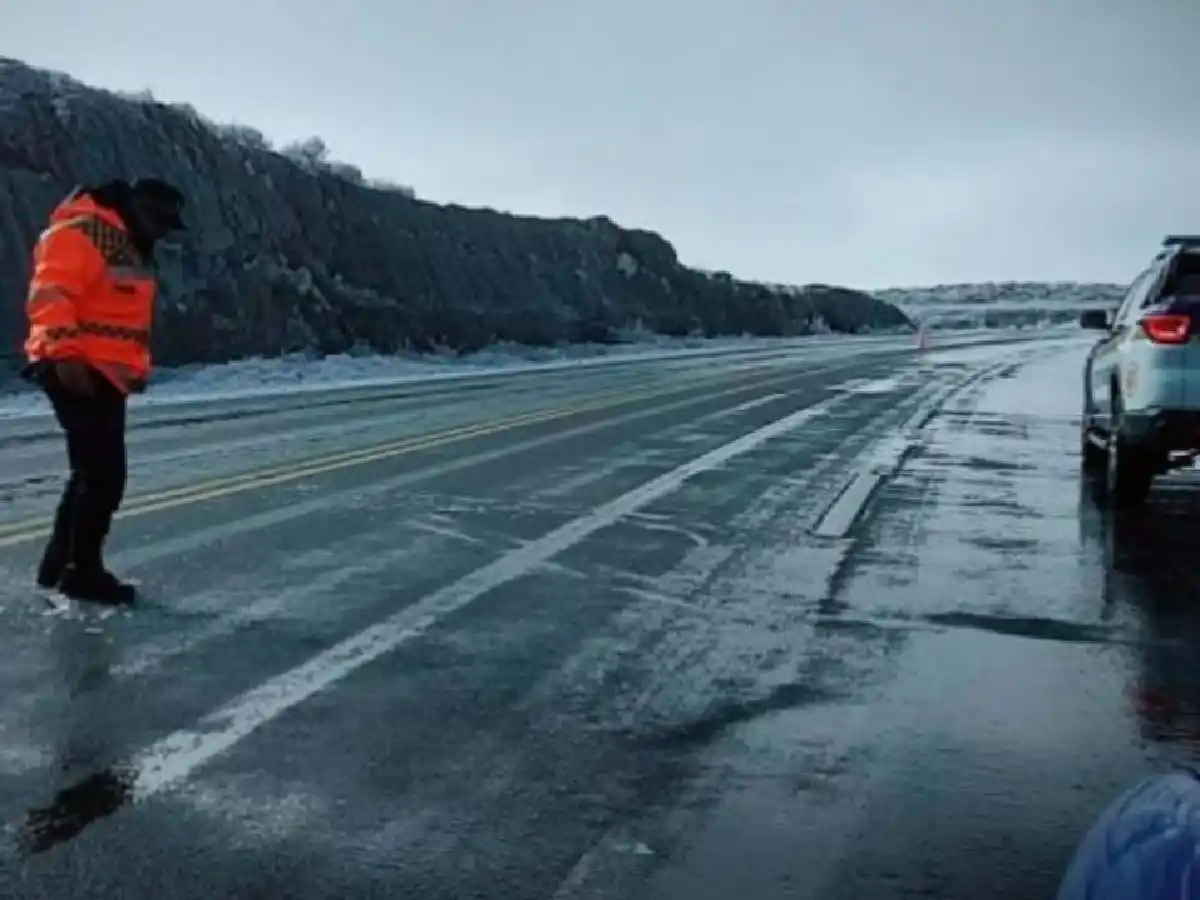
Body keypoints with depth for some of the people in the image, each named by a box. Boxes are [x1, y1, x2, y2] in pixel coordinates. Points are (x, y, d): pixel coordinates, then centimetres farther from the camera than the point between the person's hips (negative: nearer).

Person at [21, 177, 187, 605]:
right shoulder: (82, 232, -12)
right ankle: (82, 571, 0)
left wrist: (138, 367, 20)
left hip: (105, 376, 11)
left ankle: (59, 564, 26)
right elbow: (50, 292, -22)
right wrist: (64, 353, -29)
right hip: (76, 372, -11)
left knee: (94, 472, 15)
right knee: (104, 474, -10)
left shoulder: (133, 250, 21)